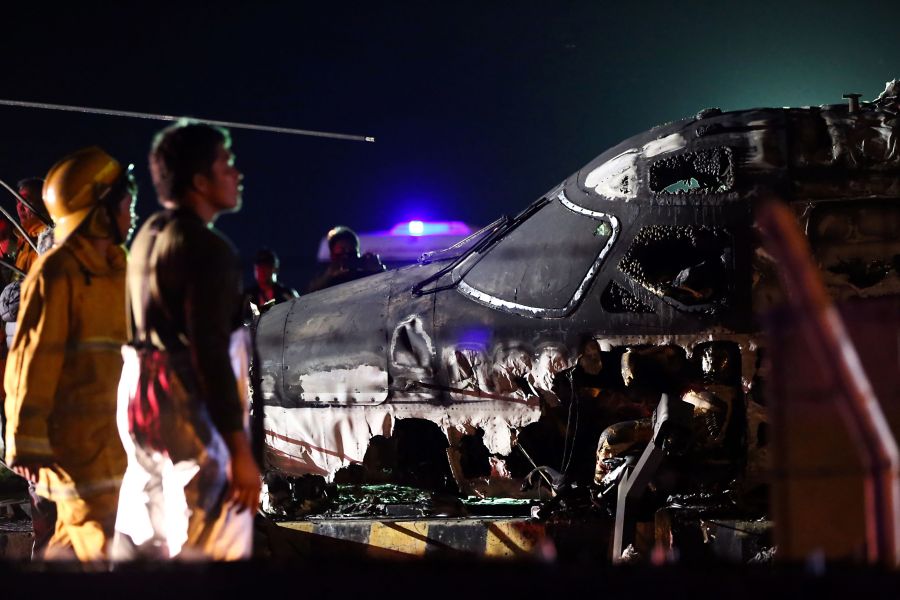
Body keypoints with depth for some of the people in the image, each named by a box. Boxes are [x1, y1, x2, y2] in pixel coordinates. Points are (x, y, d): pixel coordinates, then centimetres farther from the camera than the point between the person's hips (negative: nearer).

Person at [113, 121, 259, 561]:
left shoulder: (149, 236, 14)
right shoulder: (205, 246, -15)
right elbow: (210, 353, -21)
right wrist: (239, 449, -22)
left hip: (141, 395, 10)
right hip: (190, 409, -10)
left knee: (139, 547, 13)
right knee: (212, 556, -6)